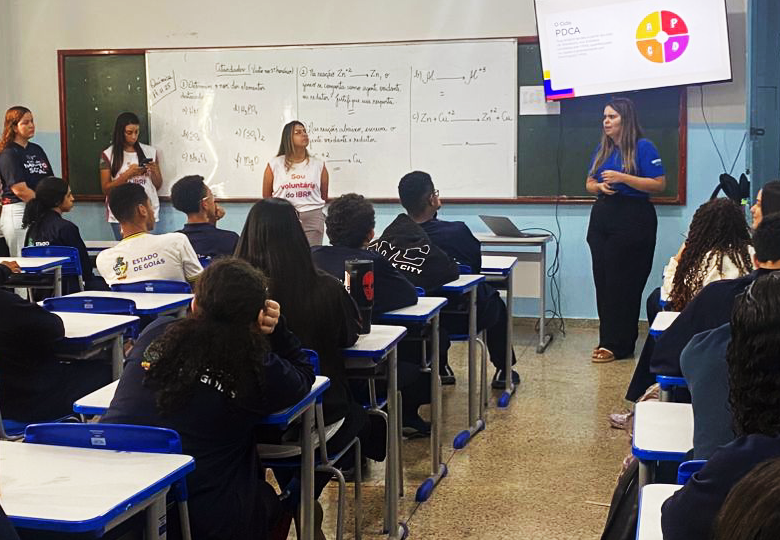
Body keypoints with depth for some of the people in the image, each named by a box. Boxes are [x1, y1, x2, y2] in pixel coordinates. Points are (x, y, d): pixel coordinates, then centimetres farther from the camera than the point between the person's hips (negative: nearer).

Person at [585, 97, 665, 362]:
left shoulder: (643, 147, -7)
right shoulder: (602, 149, 13)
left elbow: (659, 184, -13)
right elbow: (589, 183, 21)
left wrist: (622, 178, -19)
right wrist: (600, 186, -3)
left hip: (633, 220, -7)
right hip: (602, 217, 7)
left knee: (624, 283, -5)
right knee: (602, 281, 7)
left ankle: (619, 345, 0)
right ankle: (607, 339, 16)